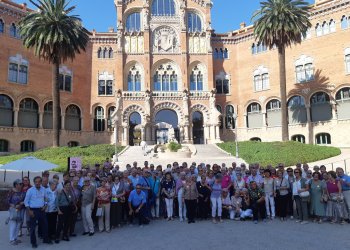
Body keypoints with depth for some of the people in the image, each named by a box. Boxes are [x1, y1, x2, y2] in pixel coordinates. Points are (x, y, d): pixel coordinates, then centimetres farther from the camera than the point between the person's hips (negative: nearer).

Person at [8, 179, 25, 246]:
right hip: (13, 210, -4)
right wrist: (14, 206, -15)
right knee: (13, 224, -3)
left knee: (18, 224, 8)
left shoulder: (23, 192, 2)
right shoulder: (12, 192, -6)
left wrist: (22, 203, -15)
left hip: (21, 210, 4)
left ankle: (15, 238, 18)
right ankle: (12, 239, 4)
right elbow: (8, 201, -5)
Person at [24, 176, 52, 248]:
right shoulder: (30, 190, -10)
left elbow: (46, 198, 14)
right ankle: (33, 242, 17)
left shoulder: (43, 189, 2)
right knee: (33, 227, 3)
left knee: (44, 225, 12)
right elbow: (26, 201, -7)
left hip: (41, 210, 4)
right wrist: (29, 211, -12)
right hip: (33, 210, -4)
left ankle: (46, 239, 27)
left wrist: (45, 206, 0)